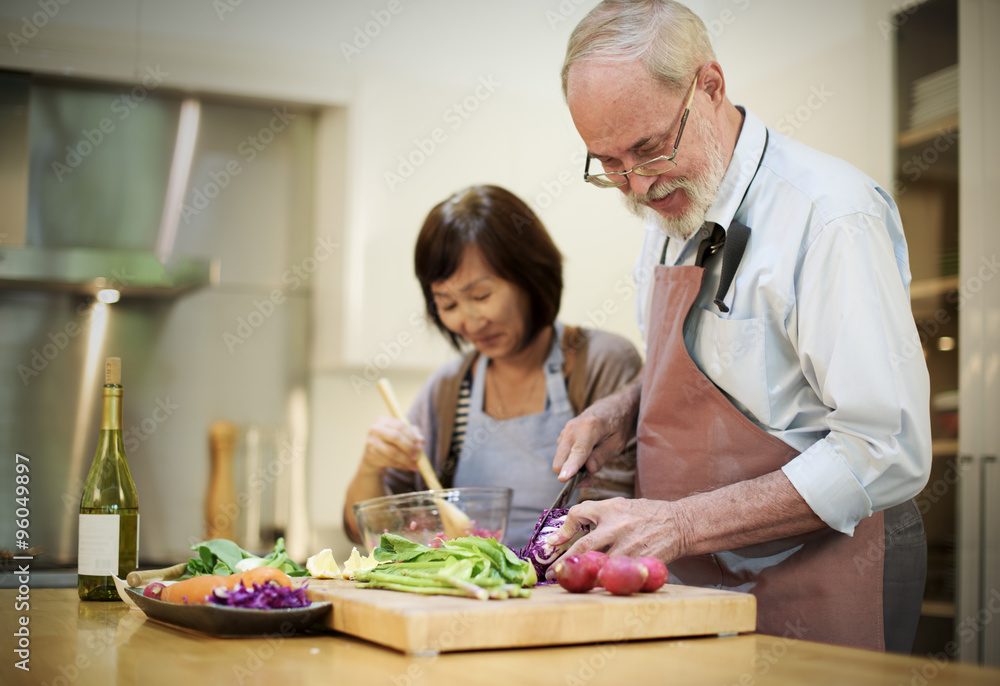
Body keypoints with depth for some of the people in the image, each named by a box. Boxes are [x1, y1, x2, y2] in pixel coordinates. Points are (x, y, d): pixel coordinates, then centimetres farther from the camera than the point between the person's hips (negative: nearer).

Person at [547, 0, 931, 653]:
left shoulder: (829, 214, -21)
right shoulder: (674, 212, 7)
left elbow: (887, 455, -25)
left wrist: (682, 523, -27)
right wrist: (627, 409, 2)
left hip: (817, 590, -8)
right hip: (705, 587, 8)